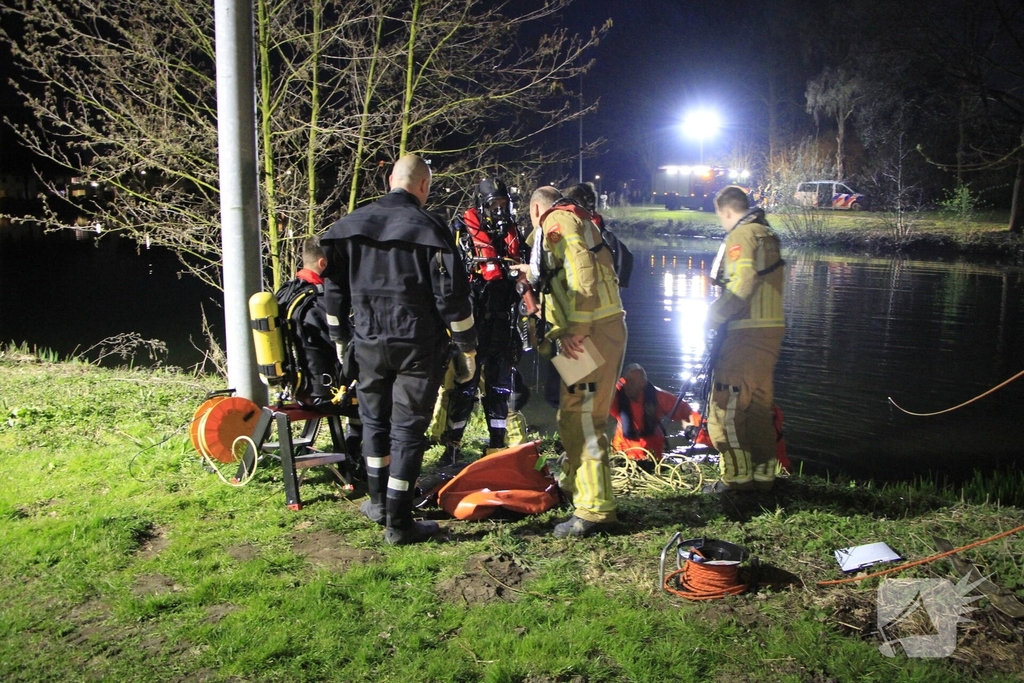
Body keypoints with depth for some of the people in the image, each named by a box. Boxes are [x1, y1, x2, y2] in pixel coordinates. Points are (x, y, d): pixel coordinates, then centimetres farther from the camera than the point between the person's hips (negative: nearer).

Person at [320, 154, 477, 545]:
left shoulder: (349, 226, 6)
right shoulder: (430, 229, -8)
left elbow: (334, 288, 10)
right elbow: (451, 295, -10)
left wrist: (339, 337, 20)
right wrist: (467, 347, -3)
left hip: (368, 342, 4)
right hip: (418, 346, -4)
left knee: (374, 420, 21)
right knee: (408, 430, 2)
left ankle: (379, 501, 32)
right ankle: (399, 523, 7)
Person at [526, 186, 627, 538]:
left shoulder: (558, 220, -6)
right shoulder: (577, 221, 27)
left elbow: (581, 273, -20)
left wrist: (575, 330, -22)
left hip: (591, 333, -11)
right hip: (596, 329, 11)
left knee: (582, 419, -8)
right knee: (574, 416, 20)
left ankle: (595, 509, -3)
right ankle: (574, 485, 34)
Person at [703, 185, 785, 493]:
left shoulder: (741, 236, -10)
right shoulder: (768, 234, 18)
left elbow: (742, 283, -23)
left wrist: (714, 315, -15)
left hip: (746, 332, -9)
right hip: (772, 328, 9)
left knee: (726, 405, -3)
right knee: (759, 403, 15)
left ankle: (737, 476, -1)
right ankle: (764, 473, 21)